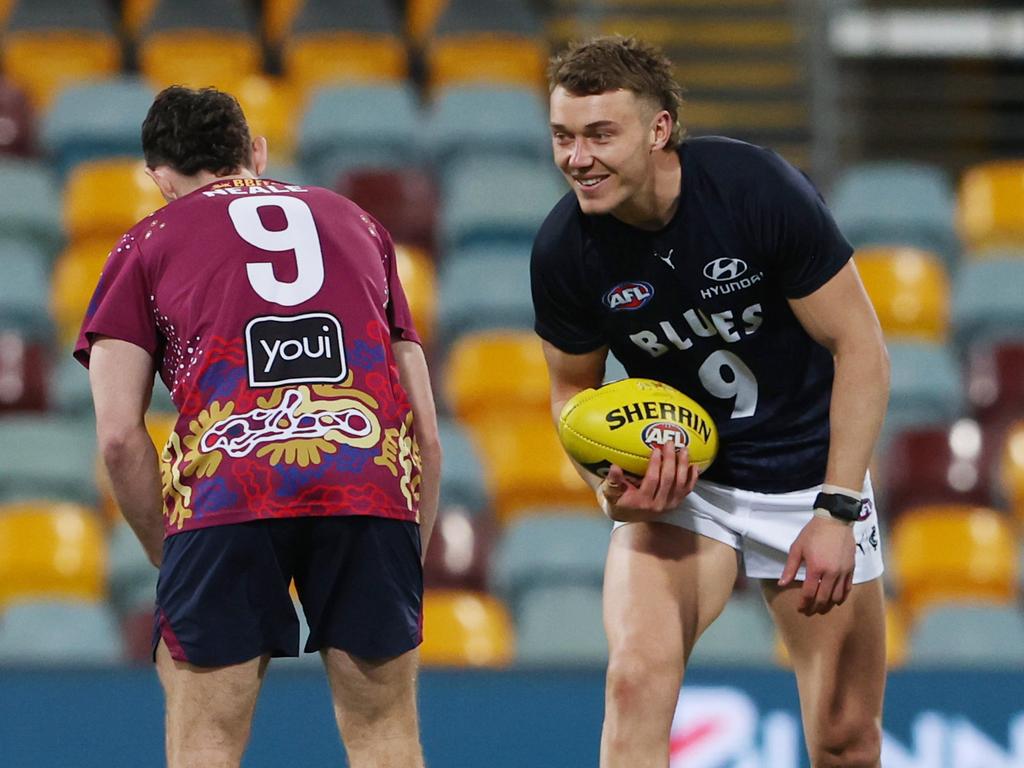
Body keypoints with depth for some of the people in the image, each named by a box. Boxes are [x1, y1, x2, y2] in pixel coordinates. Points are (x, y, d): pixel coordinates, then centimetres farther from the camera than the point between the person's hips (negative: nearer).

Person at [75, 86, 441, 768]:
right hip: (374, 479, 2)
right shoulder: (357, 221, 31)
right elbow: (426, 429, 24)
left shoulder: (148, 244, 22)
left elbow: (120, 437, 8)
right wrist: (410, 564, 28)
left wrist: (168, 554, 17)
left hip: (225, 484, -2)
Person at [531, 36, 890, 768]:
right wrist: (611, 482, -17)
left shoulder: (760, 188, -23)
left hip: (809, 472, -1)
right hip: (678, 479, 1)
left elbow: (860, 347, -16)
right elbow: (574, 387, 3)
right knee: (637, 679, -24)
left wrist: (838, 510, -20)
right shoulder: (563, 249, -15)